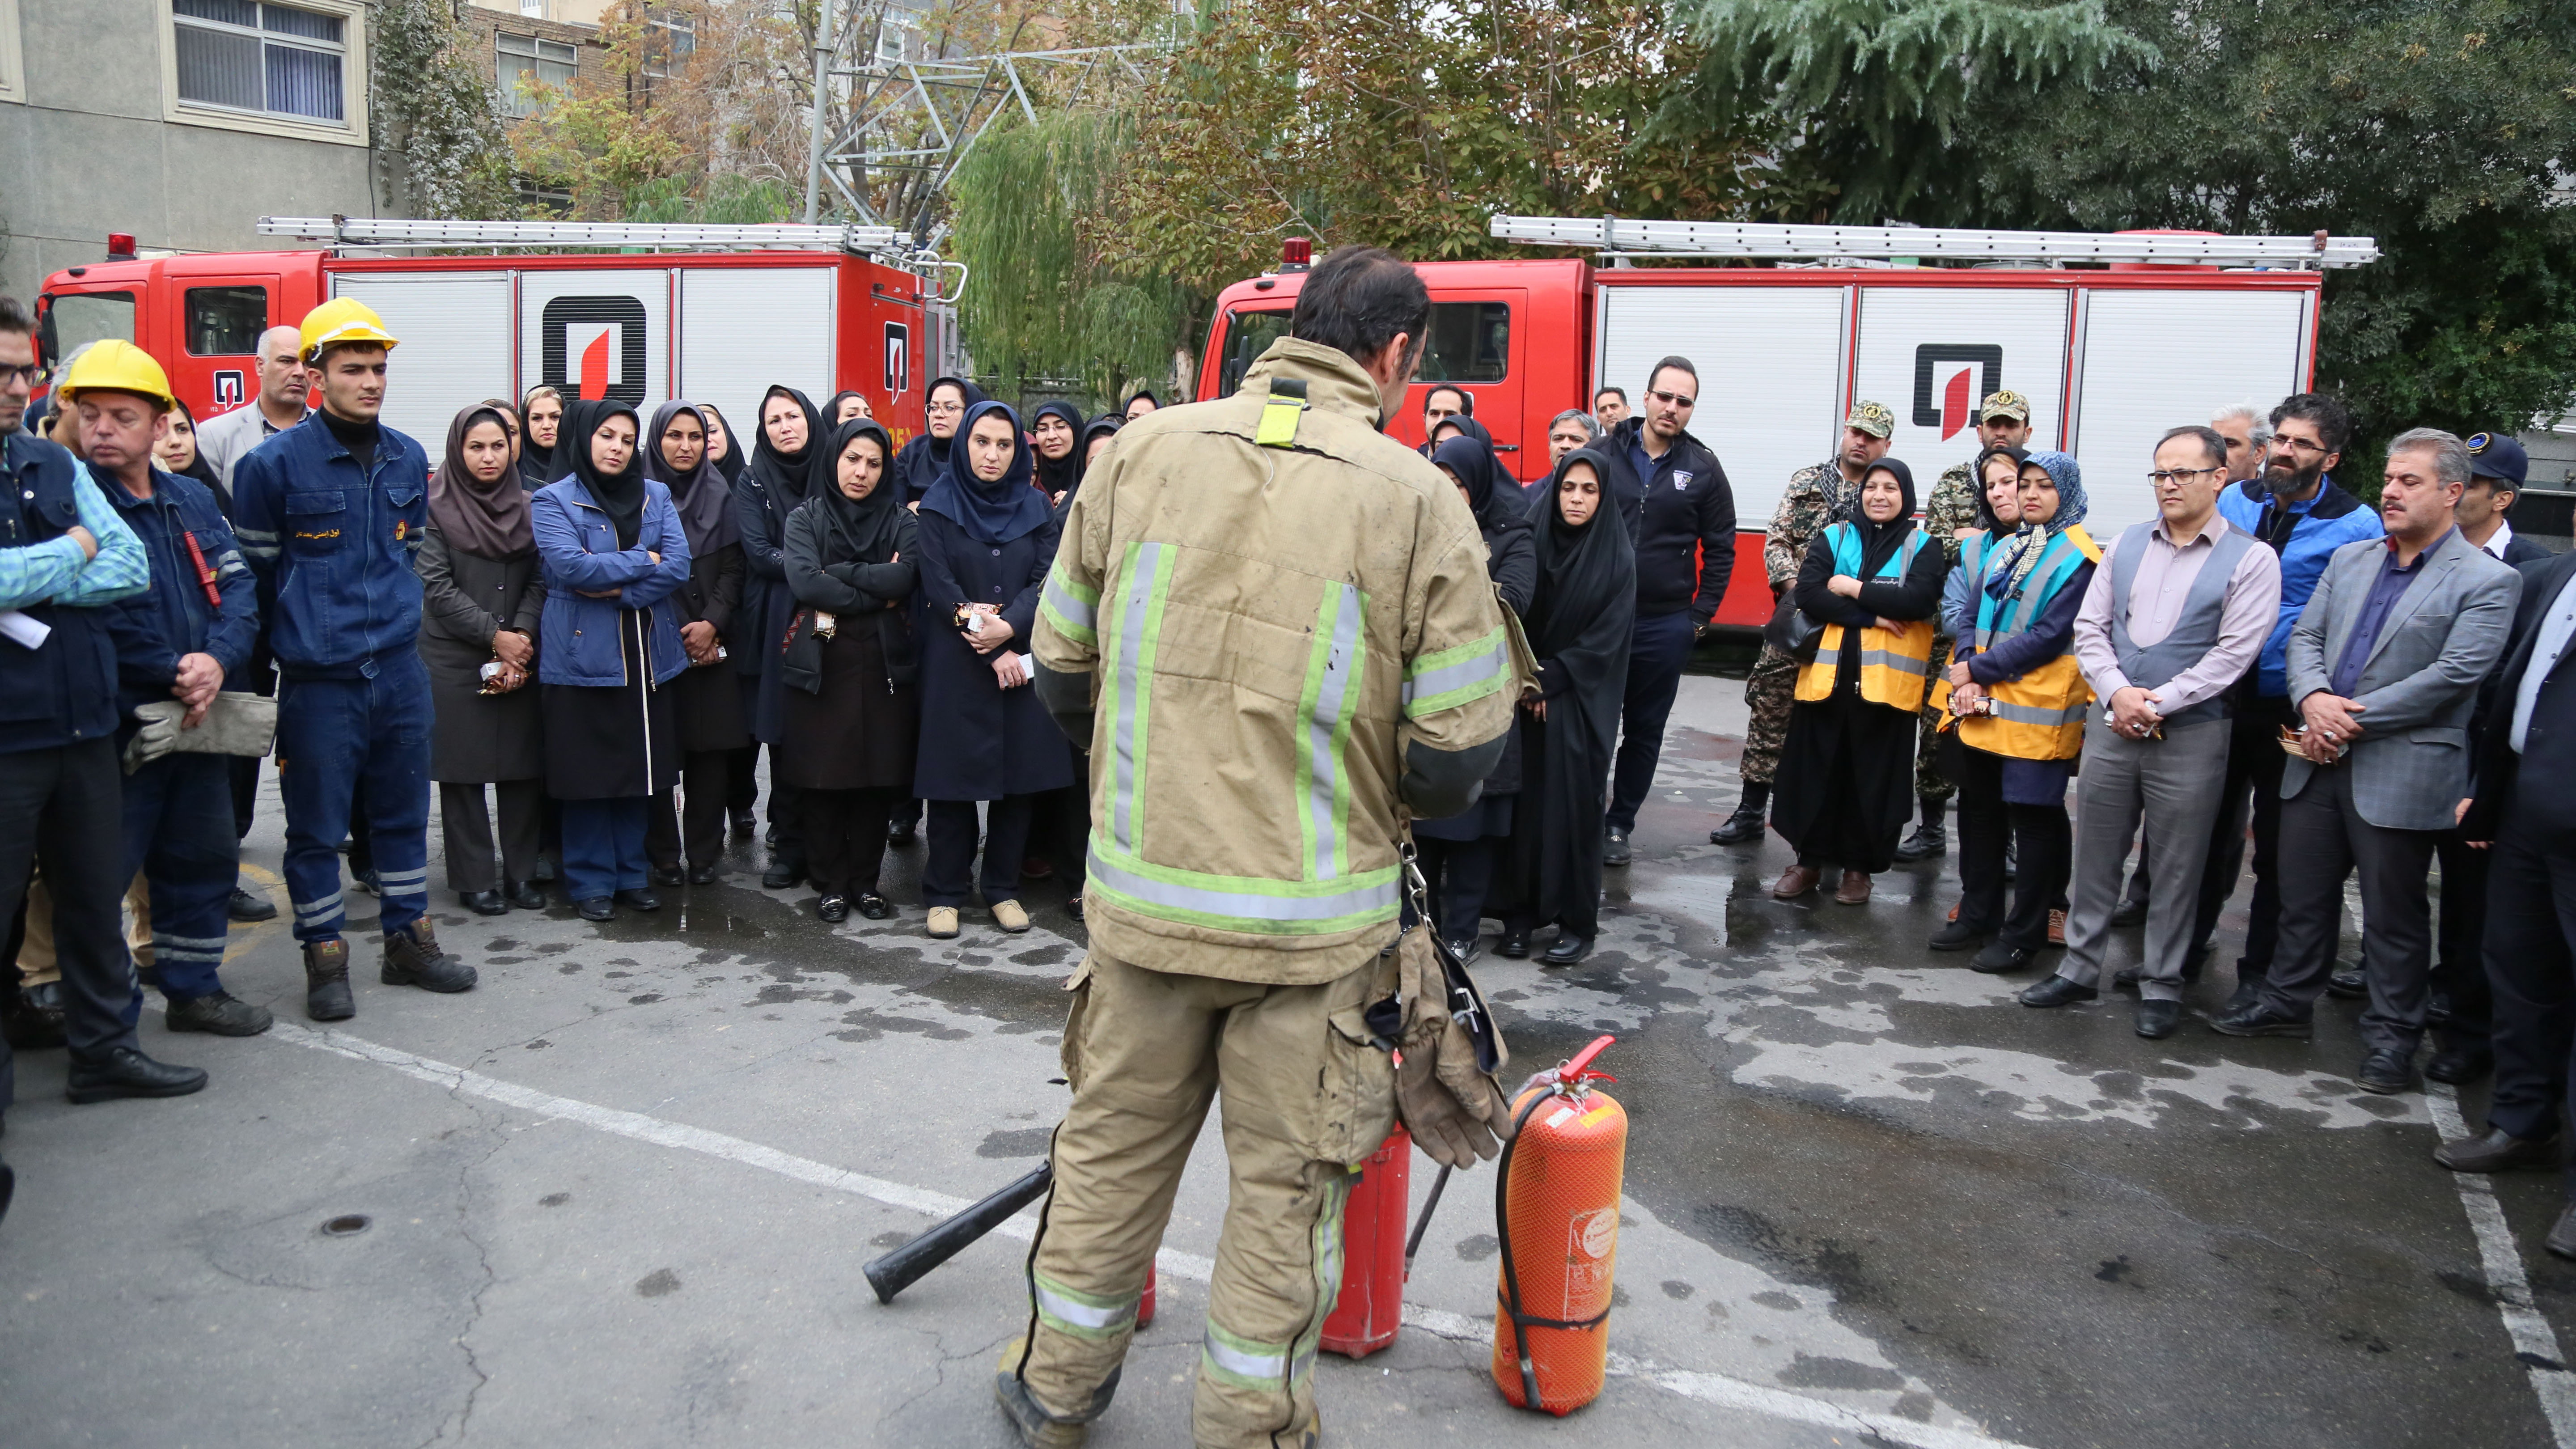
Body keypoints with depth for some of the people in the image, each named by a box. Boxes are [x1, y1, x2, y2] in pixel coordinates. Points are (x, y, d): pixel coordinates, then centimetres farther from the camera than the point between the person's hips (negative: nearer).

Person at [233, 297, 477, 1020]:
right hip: (318, 680, -4)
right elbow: (255, 569, -1)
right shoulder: (274, 463, -9)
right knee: (317, 825, 5)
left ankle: (408, 940, 26)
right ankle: (325, 958, 18)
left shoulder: (409, 459, 6)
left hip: (399, 669, 5)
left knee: (404, 811, 13)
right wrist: (303, 630, 5)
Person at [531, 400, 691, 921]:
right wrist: (643, 561, -9)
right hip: (583, 655, -3)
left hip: (648, 656, 4)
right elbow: (570, 566, -16)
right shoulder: (555, 500, -1)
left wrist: (620, 590, -14)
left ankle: (631, 873, 21)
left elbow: (679, 565, -3)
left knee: (641, 769, 8)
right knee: (589, 773, 2)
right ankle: (592, 880, 14)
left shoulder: (656, 496, 9)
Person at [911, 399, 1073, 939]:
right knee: (953, 775, 0)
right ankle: (945, 892, 11)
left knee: (1019, 776, 4)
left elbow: (1046, 579, 1)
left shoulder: (1035, 507, 9)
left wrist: (1009, 625, -18)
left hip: (1023, 661, 2)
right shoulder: (939, 506, 2)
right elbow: (939, 587, -6)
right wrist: (992, 651, -12)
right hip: (955, 666, -2)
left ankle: (1004, 888, 16)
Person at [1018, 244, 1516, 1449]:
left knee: (1113, 1144, 21)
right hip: (1312, 921, -3)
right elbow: (1459, 754, -11)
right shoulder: (1417, 499, -12)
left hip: (1141, 894, 3)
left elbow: (1063, 668, 6)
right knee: (1285, 1182, 15)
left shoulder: (1143, 454, -3)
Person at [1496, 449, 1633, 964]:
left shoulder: (1618, 558, -3)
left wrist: (1551, 680, -10)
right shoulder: (1532, 542, 1)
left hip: (1583, 703, -2)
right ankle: (1520, 912, 11)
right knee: (1524, 801, 1)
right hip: (1526, 695, 2)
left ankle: (1578, 920, 7)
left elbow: (1608, 638, -6)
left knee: (1575, 803, -2)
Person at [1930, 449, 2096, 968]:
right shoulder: (2002, 547, 12)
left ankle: (2024, 934, 11)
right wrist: (1967, 678, -8)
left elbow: (2049, 636, -16)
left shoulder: (2080, 557, -9)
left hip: (2037, 710, -7)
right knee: (1979, 809, 15)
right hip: (1983, 706, 7)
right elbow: (1969, 615, 8)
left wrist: (1976, 669, -14)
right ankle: (1978, 915, 29)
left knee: (2035, 818, 1)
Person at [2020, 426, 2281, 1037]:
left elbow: (2234, 651, -11)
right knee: (2095, 854, 10)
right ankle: (2079, 968, 22)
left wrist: (2158, 703, -16)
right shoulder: (2127, 545, 9)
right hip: (2111, 725, 4)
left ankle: (2161, 986, 17)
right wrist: (2117, 693, -10)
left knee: (2176, 868, 5)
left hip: (2191, 733, -4)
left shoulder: (2250, 558, -4)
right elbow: (2090, 627, 6)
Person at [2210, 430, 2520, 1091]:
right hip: (2319, 761, 5)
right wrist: (2314, 698, -13)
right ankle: (2289, 1000, 31)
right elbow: (2305, 636, 8)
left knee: (2394, 913, 6)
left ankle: (2392, 1035, 19)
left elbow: (2453, 676, -15)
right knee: (2303, 894, 15)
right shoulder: (2349, 559, 12)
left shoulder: (2487, 582, -6)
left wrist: (2351, 720, -16)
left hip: (2400, 772, -5)